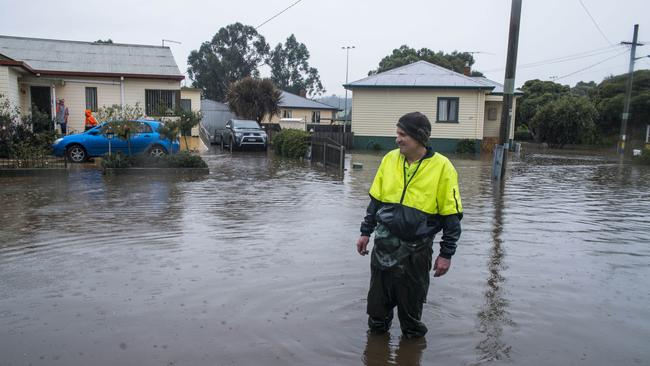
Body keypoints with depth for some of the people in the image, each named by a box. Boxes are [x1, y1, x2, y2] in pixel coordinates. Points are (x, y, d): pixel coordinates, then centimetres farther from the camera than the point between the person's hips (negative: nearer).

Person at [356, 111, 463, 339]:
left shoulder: (442, 167, -11)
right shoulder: (390, 159, 1)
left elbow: (451, 215, -8)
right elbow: (375, 199, 10)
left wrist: (446, 254, -7)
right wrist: (366, 232, 9)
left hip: (416, 249, -3)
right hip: (384, 243, 4)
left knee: (412, 301, 13)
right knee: (378, 298, 16)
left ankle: (412, 334, 38)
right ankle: (377, 329, 40)